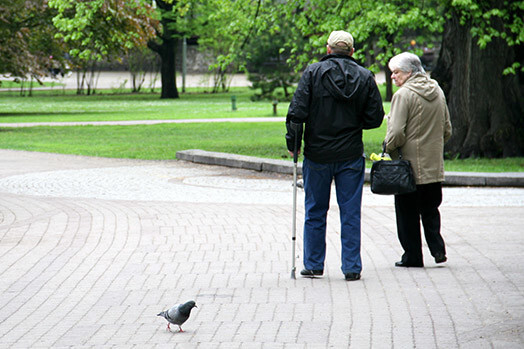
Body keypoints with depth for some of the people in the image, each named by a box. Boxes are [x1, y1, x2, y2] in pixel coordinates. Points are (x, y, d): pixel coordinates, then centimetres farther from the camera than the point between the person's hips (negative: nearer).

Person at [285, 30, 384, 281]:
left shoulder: (313, 73, -5)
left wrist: (293, 143, 0)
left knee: (315, 212, 11)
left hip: (317, 154, -1)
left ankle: (313, 265, 16)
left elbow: (297, 111, -11)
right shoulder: (365, 77, 0)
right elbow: (375, 117, 0)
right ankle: (352, 267, 6)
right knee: (350, 213, 6)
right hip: (351, 156, 1)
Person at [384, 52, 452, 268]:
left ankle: (413, 256, 8)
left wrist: (389, 150, -4)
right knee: (430, 209, 17)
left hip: (410, 164, -6)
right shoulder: (437, 92, 9)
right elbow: (447, 130, 14)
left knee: (408, 211, 4)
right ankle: (437, 248, 6)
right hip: (434, 166, 7)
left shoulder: (403, 95, -14)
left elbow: (397, 133, -20)